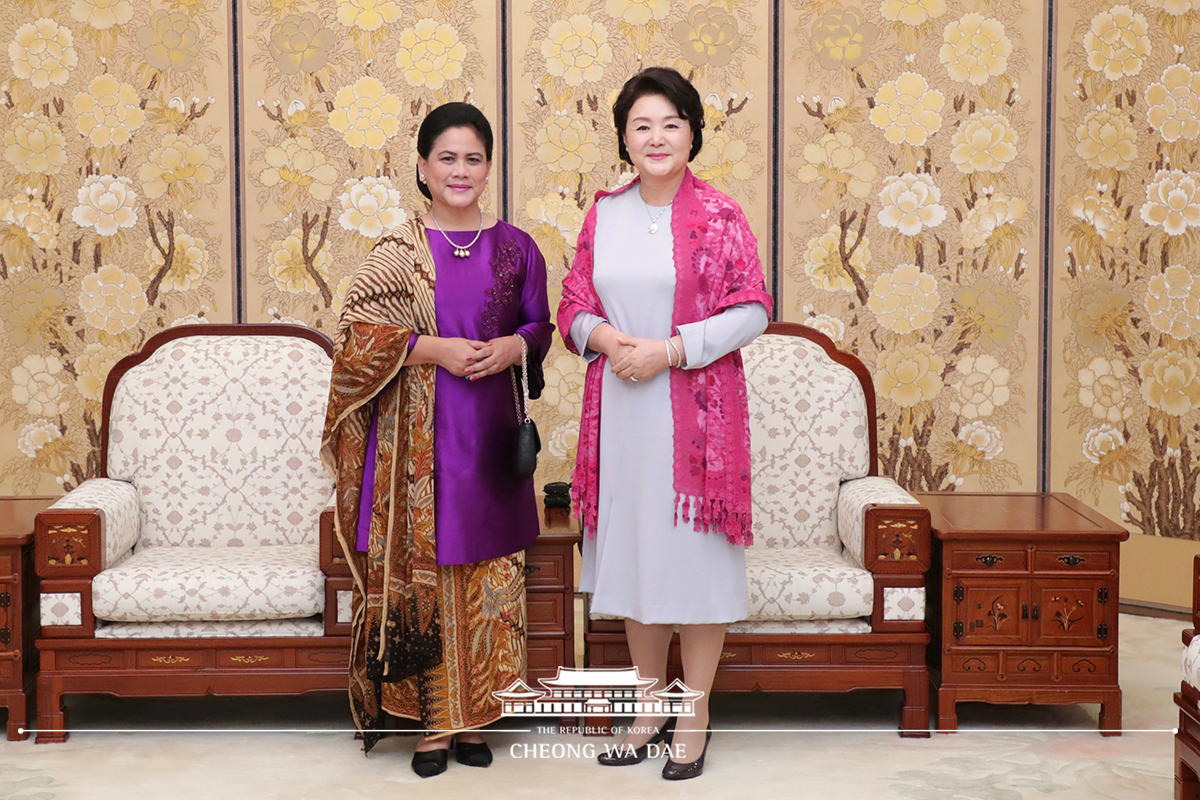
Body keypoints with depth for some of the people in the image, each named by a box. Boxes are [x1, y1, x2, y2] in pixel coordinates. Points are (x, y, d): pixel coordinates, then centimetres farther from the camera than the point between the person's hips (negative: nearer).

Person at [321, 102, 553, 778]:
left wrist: (513, 346, -9)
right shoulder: (398, 251, 0)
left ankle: (474, 715, 16)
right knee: (423, 569, -1)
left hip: (491, 430, 2)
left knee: (487, 572, 5)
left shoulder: (515, 247, 7)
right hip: (419, 434, -2)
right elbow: (358, 331, -3)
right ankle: (433, 721, 10)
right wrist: (434, 348, -14)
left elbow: (540, 325, 13)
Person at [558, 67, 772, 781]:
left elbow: (752, 310, -8)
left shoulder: (720, 217, -5)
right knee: (633, 552, 11)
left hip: (697, 409, -4)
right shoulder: (604, 214, 9)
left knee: (696, 553, 1)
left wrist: (671, 349, -16)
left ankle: (695, 716, 14)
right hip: (620, 408, 5)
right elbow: (575, 302, 13)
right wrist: (601, 335, -9)